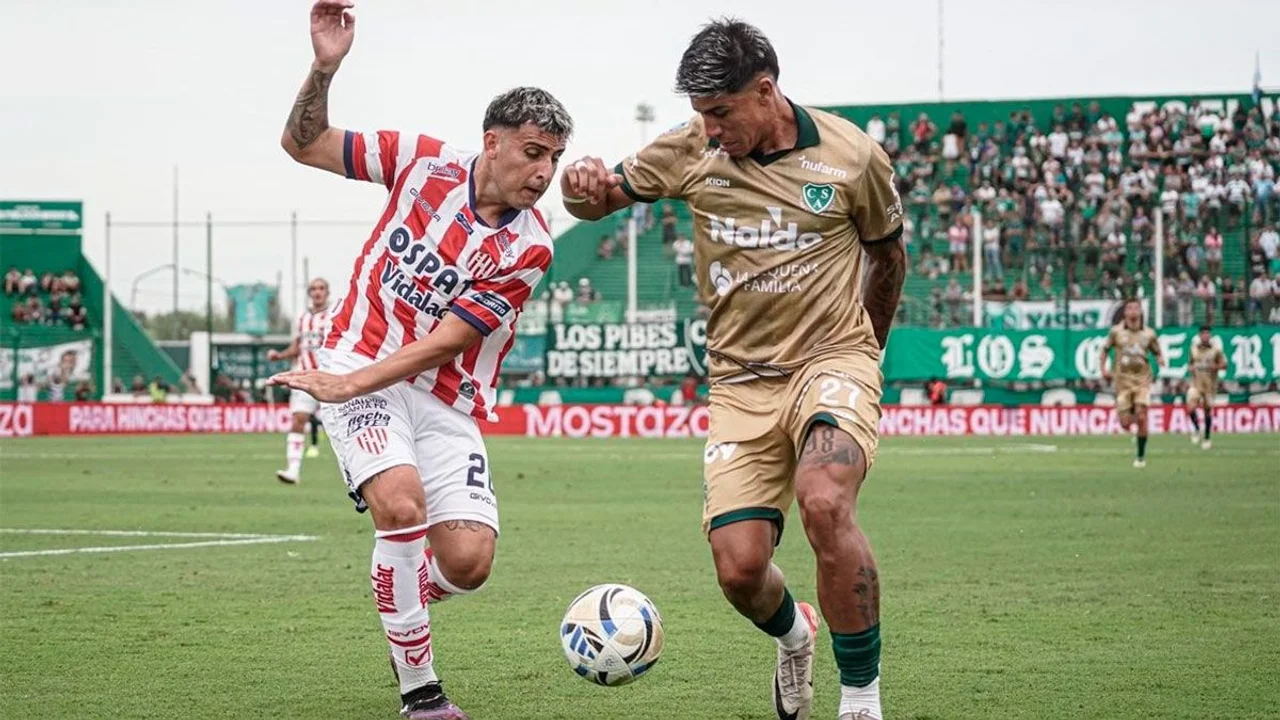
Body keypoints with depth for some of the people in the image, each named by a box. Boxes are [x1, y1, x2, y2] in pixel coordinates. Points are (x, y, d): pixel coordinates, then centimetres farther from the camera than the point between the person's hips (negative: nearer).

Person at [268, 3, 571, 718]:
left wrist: (347, 384, -21)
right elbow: (304, 144, 4)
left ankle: (404, 594, 24)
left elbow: (444, 340, -15)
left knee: (468, 560, -15)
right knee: (402, 502, -28)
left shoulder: (528, 247, -10)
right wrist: (324, 69, -14)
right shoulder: (424, 159, -5)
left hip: (447, 401, 1)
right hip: (359, 371, -1)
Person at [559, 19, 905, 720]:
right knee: (738, 568, -8)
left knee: (823, 503, -33)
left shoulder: (852, 155, -7)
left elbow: (888, 252, 11)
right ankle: (793, 634, 32)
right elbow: (601, 198, 8)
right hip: (741, 380, 3)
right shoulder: (690, 149, -2)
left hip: (832, 360, -3)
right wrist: (584, 184, -17)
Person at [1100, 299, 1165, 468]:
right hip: (1123, 381, 0)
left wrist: (1160, 359, -9)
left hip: (1142, 379, 0)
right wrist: (1103, 369, -2)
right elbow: (1105, 350, 12)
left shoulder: (1149, 333, 4)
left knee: (1141, 417, -17)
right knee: (1125, 425, -2)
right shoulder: (1116, 332, 3)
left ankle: (1141, 456, -5)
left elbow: (1157, 352, 14)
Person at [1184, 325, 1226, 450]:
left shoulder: (1216, 348, -4)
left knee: (1208, 410, 6)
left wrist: (1216, 366, -21)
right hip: (1196, 383, 1)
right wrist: (1191, 367, -2)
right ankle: (1196, 429, 10)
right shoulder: (1194, 347, 5)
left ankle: (1207, 438, 23)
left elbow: (1224, 365, -1)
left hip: (1210, 384, -1)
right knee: (1190, 409, -17)